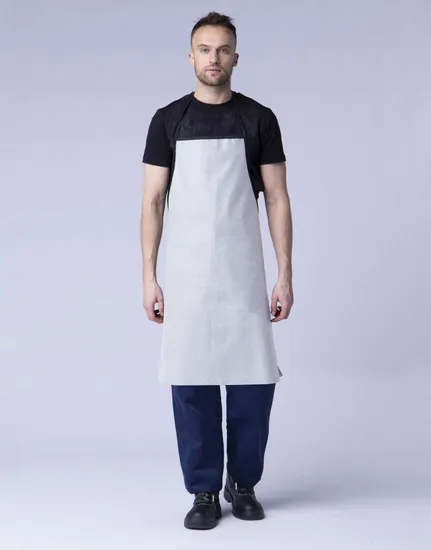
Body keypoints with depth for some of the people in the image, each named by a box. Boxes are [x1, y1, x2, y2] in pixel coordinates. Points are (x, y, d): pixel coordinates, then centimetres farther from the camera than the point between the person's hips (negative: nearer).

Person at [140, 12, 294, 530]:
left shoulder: (259, 118, 4)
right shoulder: (168, 119, 4)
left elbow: (277, 200, 3)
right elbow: (152, 201, 3)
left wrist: (285, 275, -4)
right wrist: (149, 277, -3)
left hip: (244, 275, 0)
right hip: (186, 274, 0)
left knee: (254, 380, 1)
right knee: (191, 383, 2)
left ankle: (242, 483, 22)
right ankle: (204, 491, 17)